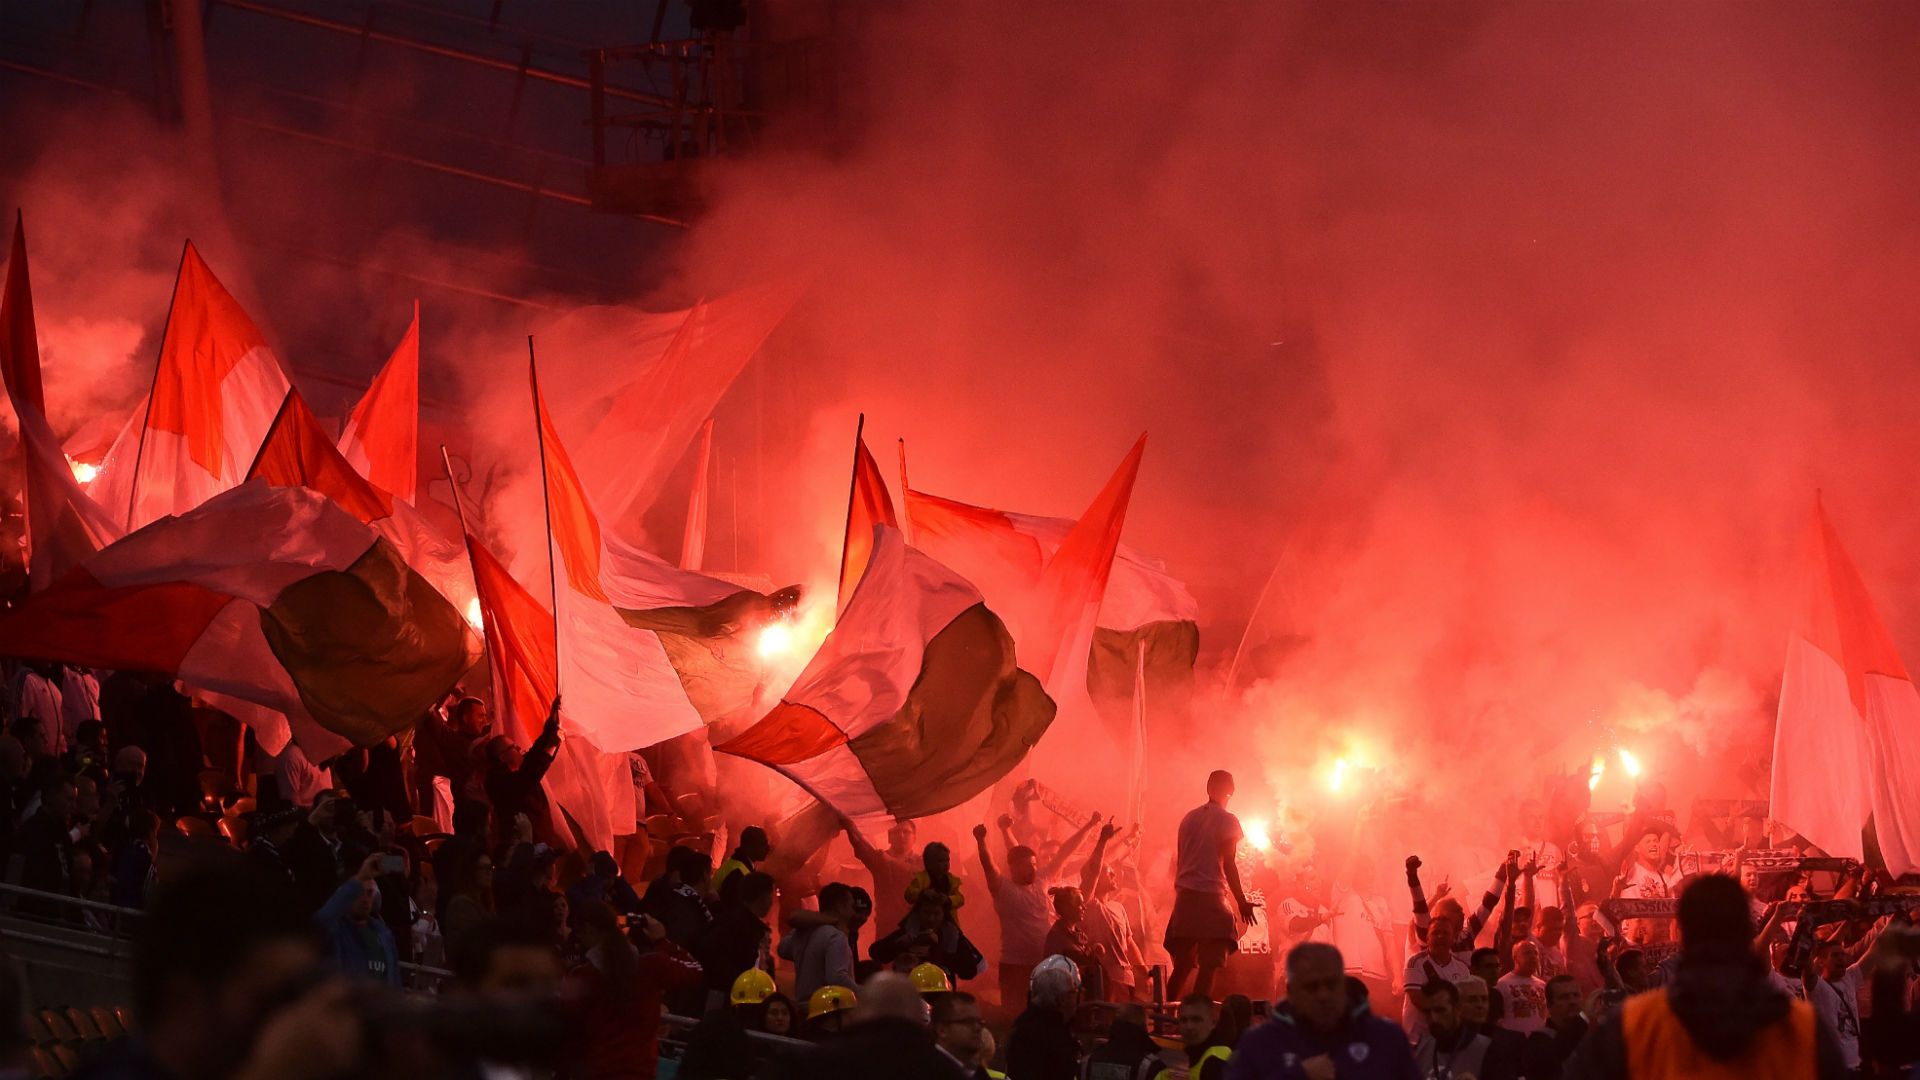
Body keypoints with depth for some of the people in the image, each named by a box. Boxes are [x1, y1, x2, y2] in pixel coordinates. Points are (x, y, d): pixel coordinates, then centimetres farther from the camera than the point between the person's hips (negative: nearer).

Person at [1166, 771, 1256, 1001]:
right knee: (1208, 966, -7)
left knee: (1182, 966, 12)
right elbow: (1228, 865, -9)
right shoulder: (1227, 821, -5)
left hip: (1185, 896, 6)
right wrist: (1242, 901, -4)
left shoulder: (1189, 818, 13)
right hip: (1211, 897, -6)